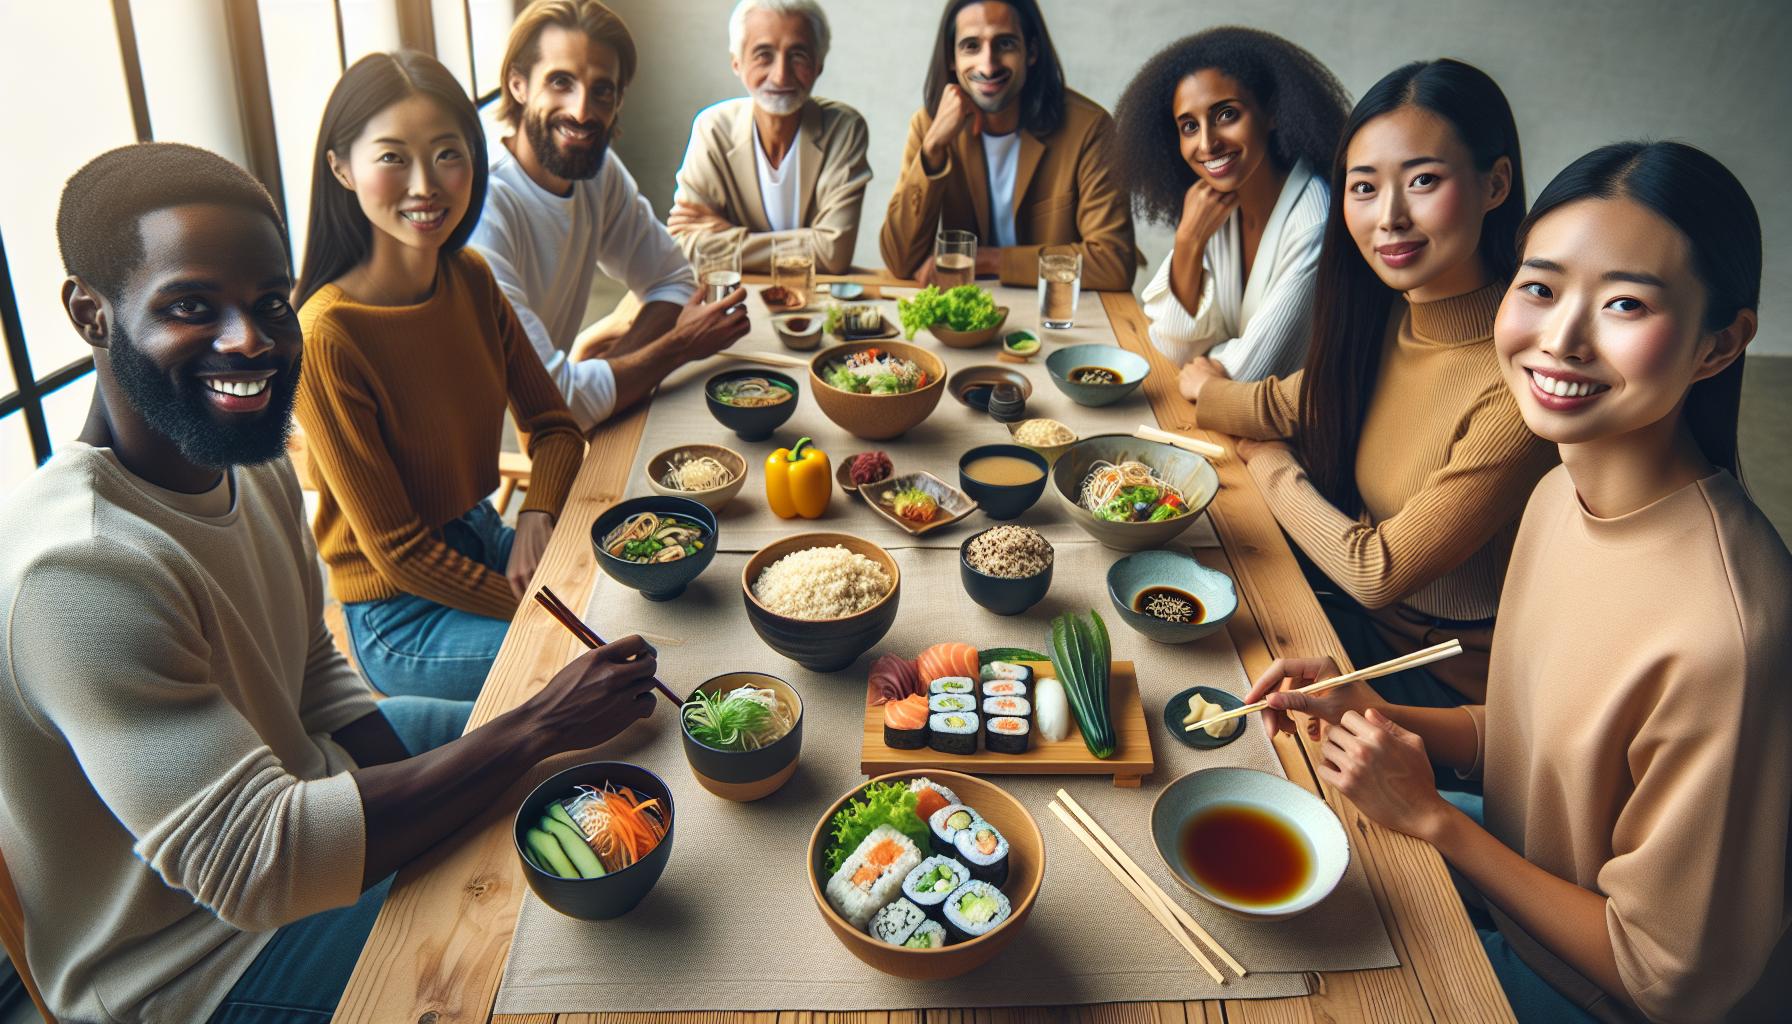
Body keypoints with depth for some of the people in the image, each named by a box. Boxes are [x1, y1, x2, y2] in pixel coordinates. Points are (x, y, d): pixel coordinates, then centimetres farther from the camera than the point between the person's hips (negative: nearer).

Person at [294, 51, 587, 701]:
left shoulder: (470, 278, -5)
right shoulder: (327, 335, -24)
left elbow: (553, 426, 4)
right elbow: (396, 551, -20)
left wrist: (536, 519, -15)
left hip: (484, 545, 7)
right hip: (400, 618, -6)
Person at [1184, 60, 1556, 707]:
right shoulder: (1389, 315, -7)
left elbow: (1378, 572, -23)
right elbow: (1286, 406, 9)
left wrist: (1271, 466, -8)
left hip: (1446, 684, -6)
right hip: (1365, 615, 6)